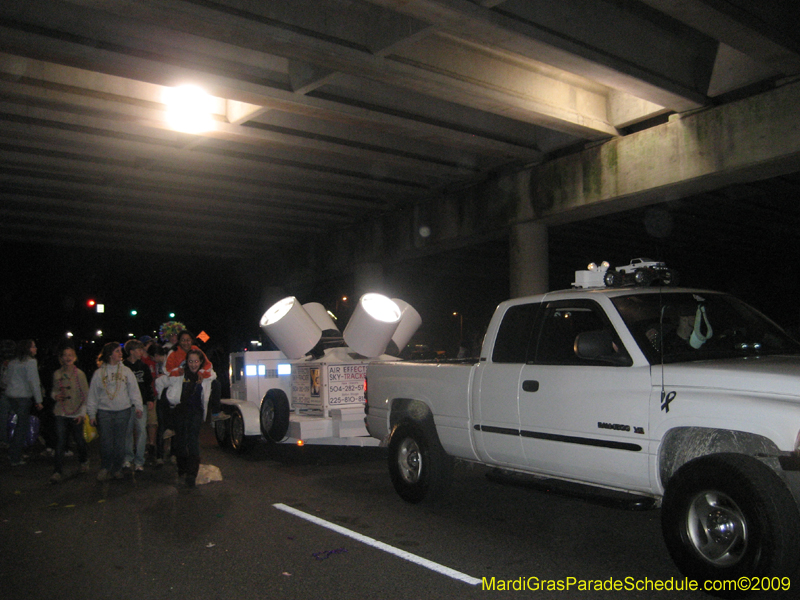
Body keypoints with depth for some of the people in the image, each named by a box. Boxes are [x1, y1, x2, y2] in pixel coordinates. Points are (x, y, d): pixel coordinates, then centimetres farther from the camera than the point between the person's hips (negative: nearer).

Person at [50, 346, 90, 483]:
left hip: (76, 413, -2)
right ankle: (57, 472, -3)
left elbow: (86, 395, -3)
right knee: (60, 442, -7)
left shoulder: (79, 374, -5)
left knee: (79, 440, 8)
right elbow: (54, 390, 17)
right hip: (61, 413, 2)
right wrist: (55, 395, -6)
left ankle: (84, 461, 36)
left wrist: (82, 412, -8)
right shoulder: (57, 374, 4)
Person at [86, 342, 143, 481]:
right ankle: (105, 468, 16)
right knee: (106, 442, -3)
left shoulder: (126, 371, 7)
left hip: (123, 411, 1)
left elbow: (134, 390, 7)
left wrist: (137, 406, -1)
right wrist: (92, 413, 7)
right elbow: (93, 394, 8)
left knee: (120, 442, 3)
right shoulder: (99, 373, 4)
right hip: (104, 411, -1)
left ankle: (117, 469, 18)